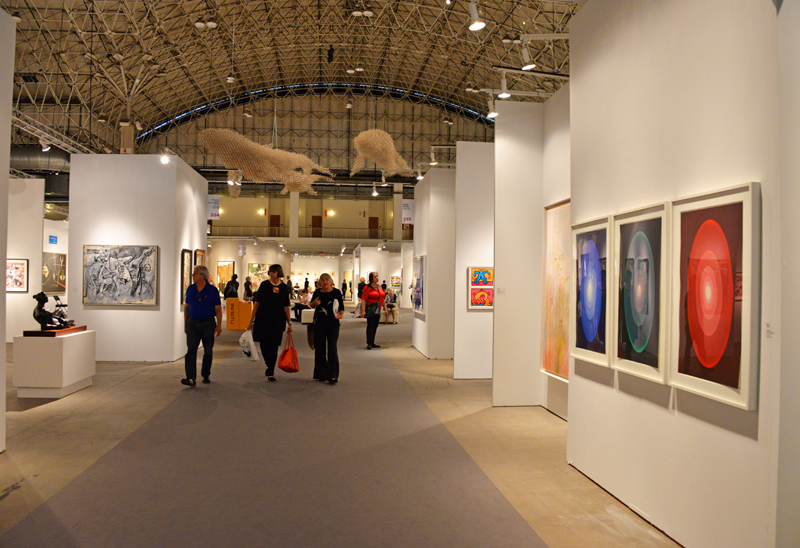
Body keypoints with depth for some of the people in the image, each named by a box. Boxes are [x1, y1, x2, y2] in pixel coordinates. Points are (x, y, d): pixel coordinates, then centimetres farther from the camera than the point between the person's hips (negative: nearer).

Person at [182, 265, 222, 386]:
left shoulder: (212, 290, -4)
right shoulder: (190, 289, 7)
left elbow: (218, 309, -4)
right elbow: (186, 307, 13)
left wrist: (219, 325, -12)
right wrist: (185, 324, 11)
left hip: (208, 324, -2)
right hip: (193, 324, 2)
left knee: (208, 351, 8)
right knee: (191, 350, -9)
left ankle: (206, 375, 24)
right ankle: (191, 378, -14)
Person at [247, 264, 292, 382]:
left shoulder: (284, 287, 4)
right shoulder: (264, 285, 0)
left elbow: (286, 307, 8)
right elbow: (257, 303, 1)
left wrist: (289, 323, 5)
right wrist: (251, 320, -1)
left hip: (278, 320, 0)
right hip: (263, 319, 0)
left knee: (274, 346, 0)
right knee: (264, 344, 1)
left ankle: (270, 373, 8)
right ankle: (269, 366, 28)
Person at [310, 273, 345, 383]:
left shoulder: (336, 292, -1)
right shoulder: (317, 292, 5)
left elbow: (341, 307, 6)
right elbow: (311, 306, 18)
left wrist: (340, 315, -14)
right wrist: (314, 302, -4)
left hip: (333, 323, -3)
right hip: (319, 323, 3)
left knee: (332, 348, -8)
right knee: (319, 348, 6)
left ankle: (333, 376, -6)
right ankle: (321, 374, 17)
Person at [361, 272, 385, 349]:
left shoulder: (379, 286, 12)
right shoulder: (367, 287, -9)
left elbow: (382, 298, 18)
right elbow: (363, 299, -14)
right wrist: (363, 310, -20)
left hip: (378, 310, 7)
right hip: (370, 310, -7)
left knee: (375, 327, 11)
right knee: (370, 326, -6)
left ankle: (372, 343, 19)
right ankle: (369, 344, -3)